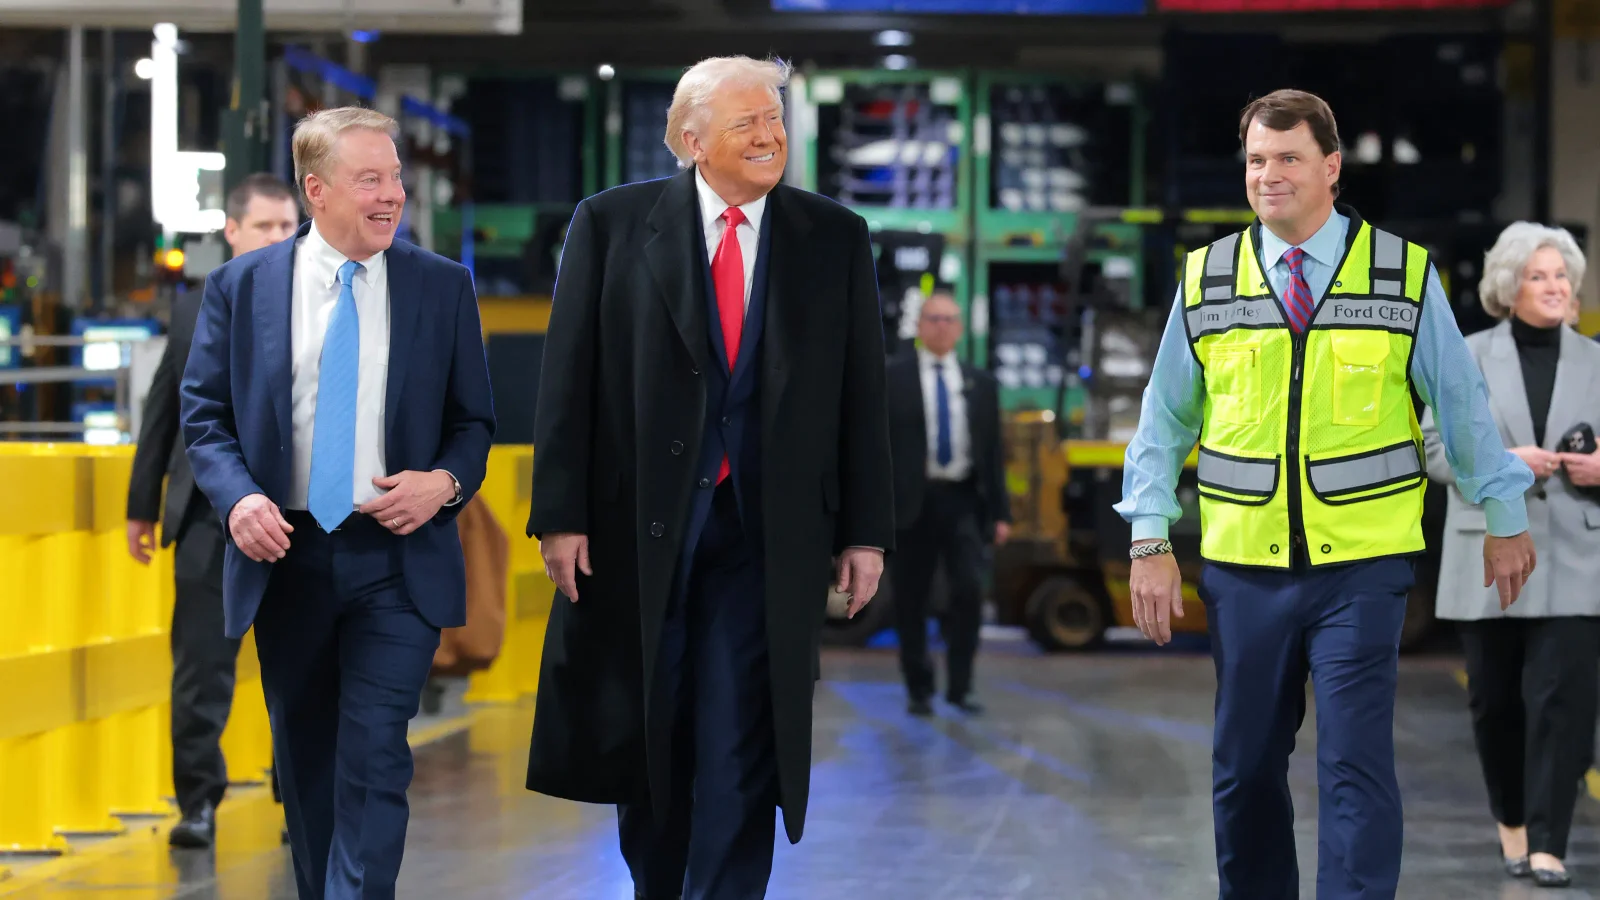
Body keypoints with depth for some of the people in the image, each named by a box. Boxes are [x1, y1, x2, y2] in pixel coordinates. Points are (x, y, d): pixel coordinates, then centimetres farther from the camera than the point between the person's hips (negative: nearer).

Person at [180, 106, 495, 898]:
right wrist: (237, 496, -14)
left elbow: (473, 420, 9)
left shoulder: (443, 286, 4)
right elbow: (203, 412, 4)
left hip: (397, 558, -1)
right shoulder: (240, 286, 3)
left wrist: (445, 482, -11)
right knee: (306, 765, 13)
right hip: (284, 556, 1)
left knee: (375, 760, -12)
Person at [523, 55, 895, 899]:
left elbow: (862, 391, 5)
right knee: (645, 735, 11)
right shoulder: (612, 223, 0)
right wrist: (561, 513, -8)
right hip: (639, 522, 0)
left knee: (741, 748, -4)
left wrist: (865, 530, 1)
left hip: (768, 530, 0)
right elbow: (568, 378, -2)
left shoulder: (836, 239, 5)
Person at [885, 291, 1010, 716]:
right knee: (911, 600, 2)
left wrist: (1000, 512, 6)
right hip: (913, 501, -2)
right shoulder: (891, 378, 3)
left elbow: (993, 450, 12)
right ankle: (919, 689, 14)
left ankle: (960, 685, -2)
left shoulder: (980, 384, 13)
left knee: (970, 589, -12)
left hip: (962, 501, 2)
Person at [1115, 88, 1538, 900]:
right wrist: (1150, 542, 2)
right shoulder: (1205, 279, 4)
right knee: (1244, 770, 9)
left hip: (1362, 566, -2)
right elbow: (1164, 419, 8)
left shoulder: (1406, 275, 1)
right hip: (1242, 566, 2)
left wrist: (1505, 519, 13)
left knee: (1356, 765, -9)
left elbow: (1461, 401, 8)